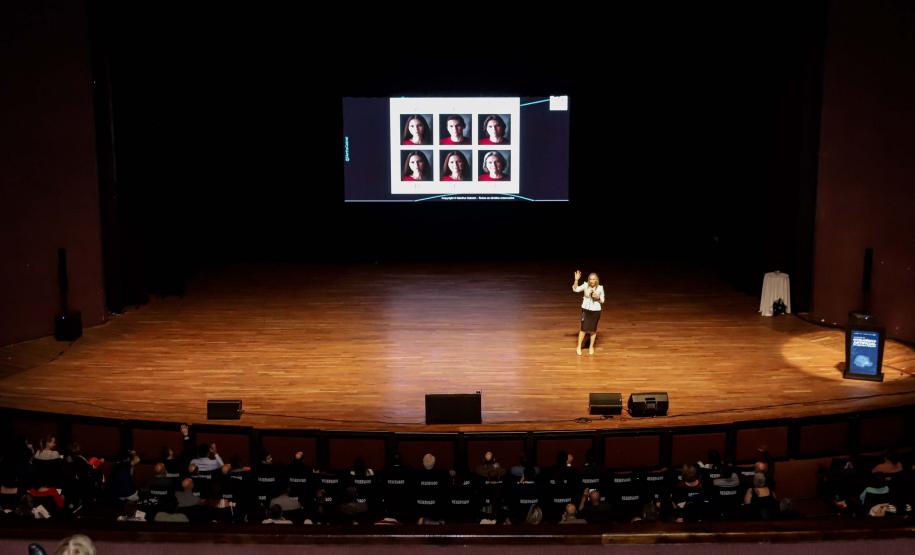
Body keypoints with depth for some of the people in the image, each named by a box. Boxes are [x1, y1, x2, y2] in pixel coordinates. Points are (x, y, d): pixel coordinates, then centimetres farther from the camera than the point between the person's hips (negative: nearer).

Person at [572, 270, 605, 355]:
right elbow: (575, 289, -19)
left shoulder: (600, 288, -5)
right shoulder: (585, 285, -7)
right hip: (586, 310, -1)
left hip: (596, 311, 1)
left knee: (593, 329, 9)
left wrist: (598, 298, -18)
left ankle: (591, 347, 25)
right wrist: (576, 280, -30)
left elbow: (602, 301, 3)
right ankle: (579, 347, 14)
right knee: (584, 328, 1)